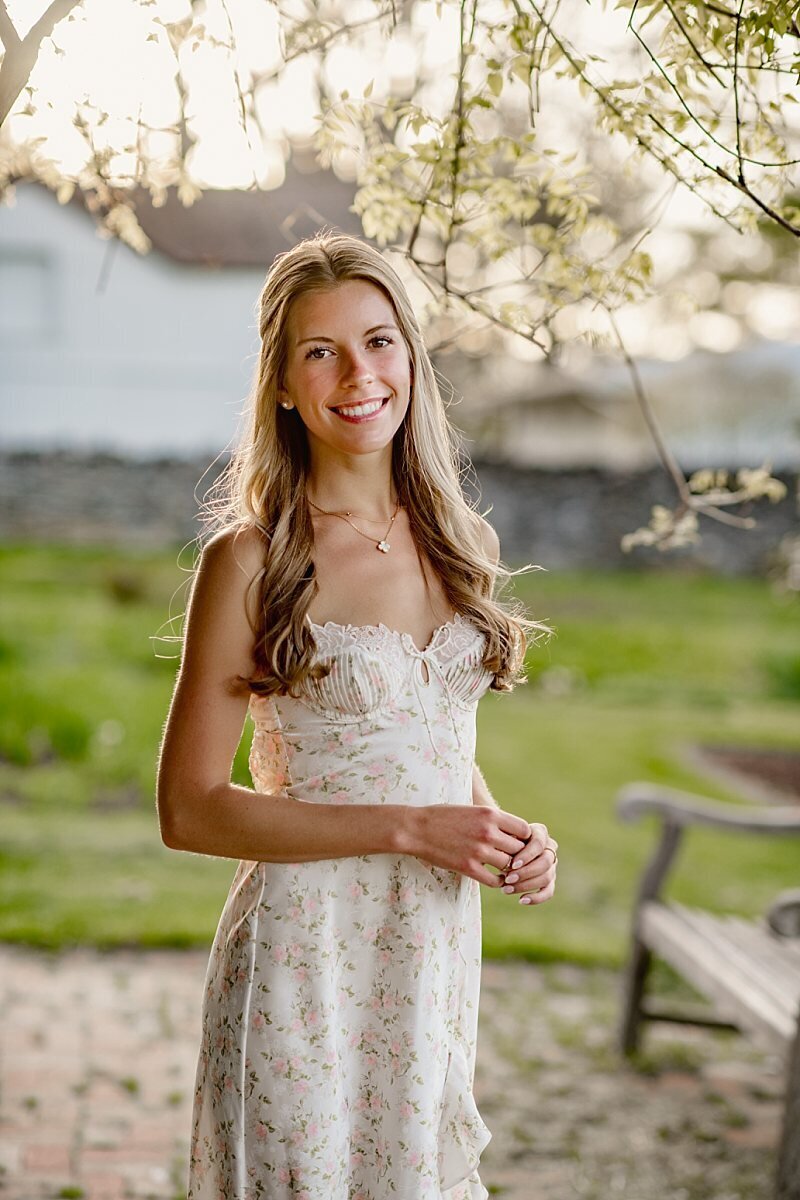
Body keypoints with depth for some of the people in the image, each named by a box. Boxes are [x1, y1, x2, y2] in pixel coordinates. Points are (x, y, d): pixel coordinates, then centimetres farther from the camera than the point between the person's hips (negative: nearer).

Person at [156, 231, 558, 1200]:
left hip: (440, 950, 5)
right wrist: (409, 830, -17)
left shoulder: (459, 543, 5)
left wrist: (507, 833, -2)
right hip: (307, 951, -5)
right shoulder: (251, 559, -11)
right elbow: (189, 810, -13)